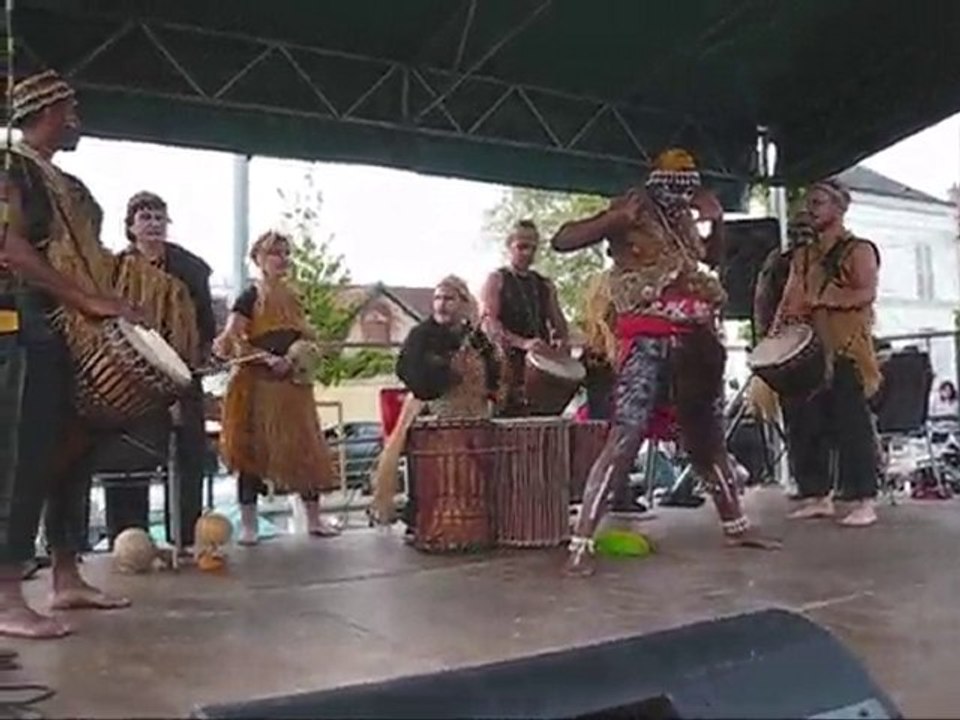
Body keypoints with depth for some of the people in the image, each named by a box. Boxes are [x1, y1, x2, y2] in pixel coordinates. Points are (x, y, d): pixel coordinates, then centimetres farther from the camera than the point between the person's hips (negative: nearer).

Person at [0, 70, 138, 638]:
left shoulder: (67, 185, 21)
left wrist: (106, 308, 8)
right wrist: (89, 300, -22)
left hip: (73, 335, 9)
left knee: (70, 457, 9)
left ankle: (68, 579, 17)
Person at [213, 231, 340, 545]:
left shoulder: (292, 297, 13)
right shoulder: (250, 297, -5)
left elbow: (306, 337, 23)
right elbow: (231, 340, -16)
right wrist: (269, 359, -24)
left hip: (292, 385, 5)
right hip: (257, 384, -5)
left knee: (305, 447, 5)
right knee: (253, 449, -2)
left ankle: (314, 518, 15)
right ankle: (248, 524, 6)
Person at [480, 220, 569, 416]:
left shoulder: (544, 285, 19)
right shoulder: (496, 280, 4)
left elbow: (558, 322, 21)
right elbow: (489, 323, -9)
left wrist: (562, 342, -3)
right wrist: (523, 343, -23)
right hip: (509, 361, -4)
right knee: (511, 412, -12)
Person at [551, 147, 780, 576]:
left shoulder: (681, 222, 18)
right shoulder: (632, 214, -2)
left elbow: (713, 257, 34)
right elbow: (562, 241, -10)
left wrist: (717, 220, 16)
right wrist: (615, 219, -21)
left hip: (692, 341, 7)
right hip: (648, 342, -7)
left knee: (708, 437, 16)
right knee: (625, 439, -16)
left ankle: (736, 527, 31)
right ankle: (581, 544, -16)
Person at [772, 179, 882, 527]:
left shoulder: (859, 250, 3)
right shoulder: (802, 256, 20)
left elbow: (866, 294, -12)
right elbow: (788, 302, 14)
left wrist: (820, 299, -19)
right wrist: (772, 340, 0)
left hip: (847, 351, -6)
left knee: (851, 425, -8)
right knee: (806, 424, 3)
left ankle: (863, 501, -5)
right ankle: (817, 495, 11)